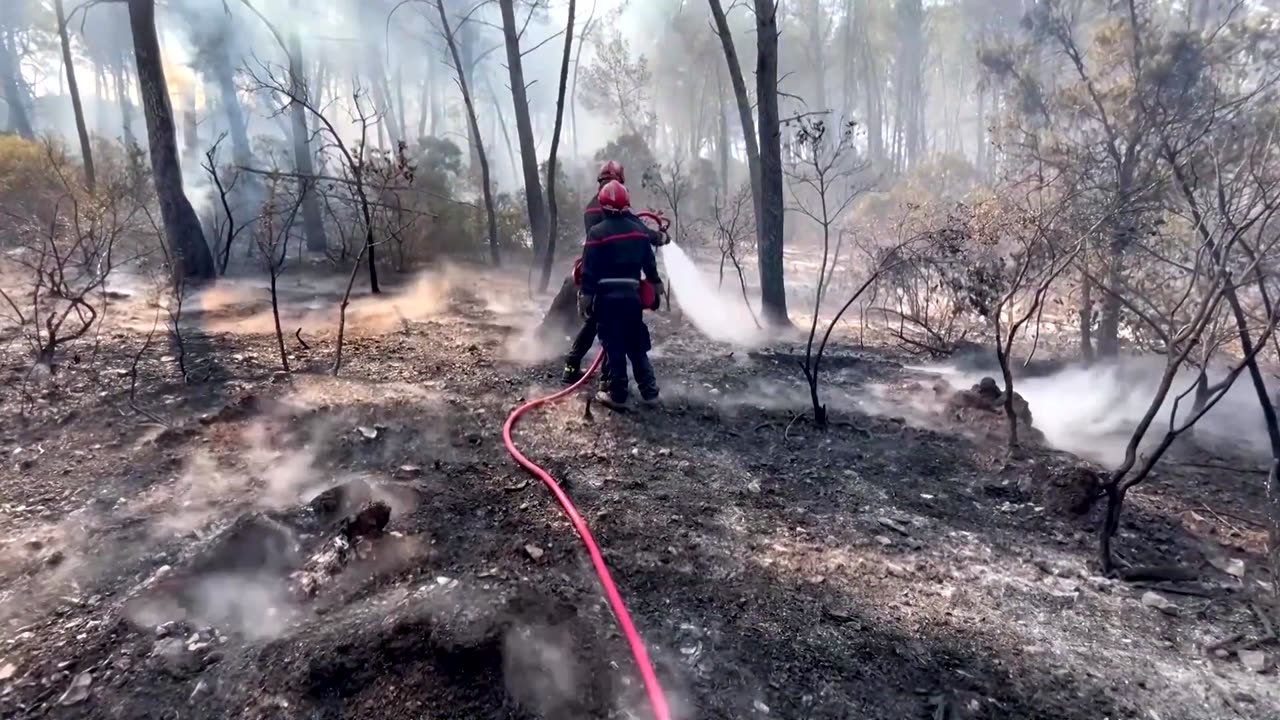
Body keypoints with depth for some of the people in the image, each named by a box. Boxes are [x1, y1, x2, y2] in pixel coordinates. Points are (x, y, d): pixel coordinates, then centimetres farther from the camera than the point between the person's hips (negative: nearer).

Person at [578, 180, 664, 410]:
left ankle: (617, 395, 7)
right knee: (637, 345, 13)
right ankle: (649, 391, 16)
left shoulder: (597, 232, -8)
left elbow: (589, 271, -10)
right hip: (632, 294, 4)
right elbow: (650, 265, 11)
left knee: (614, 347, 2)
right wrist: (656, 289, 20)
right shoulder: (640, 229, 7)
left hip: (607, 296, -4)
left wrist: (585, 298, -5)